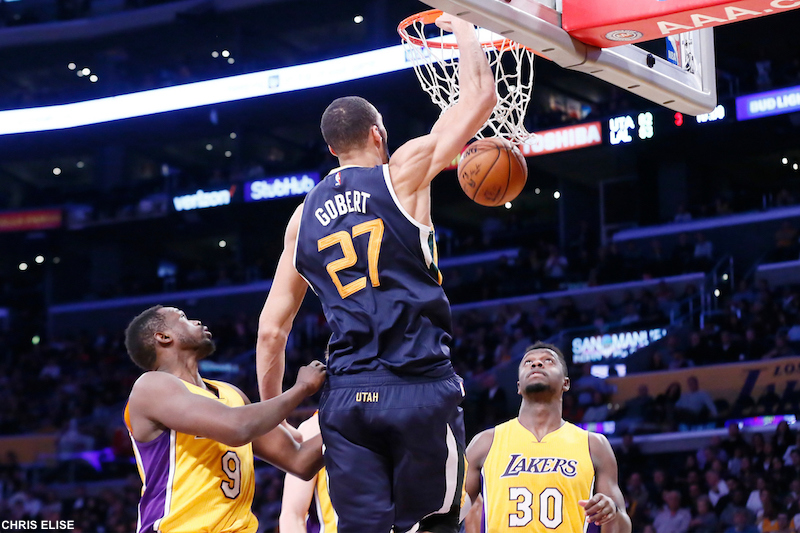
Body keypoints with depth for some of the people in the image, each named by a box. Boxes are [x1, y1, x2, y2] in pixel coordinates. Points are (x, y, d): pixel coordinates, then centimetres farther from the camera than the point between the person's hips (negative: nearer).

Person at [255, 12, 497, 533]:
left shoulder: (304, 216, 14)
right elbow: (480, 95, 6)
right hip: (421, 387, -3)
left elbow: (271, 331, 13)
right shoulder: (402, 173, 2)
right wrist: (463, 29, 22)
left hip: (346, 395, 3)